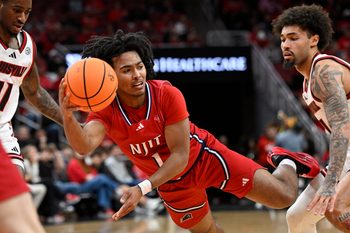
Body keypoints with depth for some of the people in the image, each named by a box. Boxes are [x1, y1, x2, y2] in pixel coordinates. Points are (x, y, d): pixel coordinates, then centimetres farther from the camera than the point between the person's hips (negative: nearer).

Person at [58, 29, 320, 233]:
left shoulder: (167, 94, -29)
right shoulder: (105, 112, -23)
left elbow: (181, 155, -28)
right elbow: (84, 145, -45)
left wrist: (143, 188, -41)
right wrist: (67, 116, -68)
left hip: (205, 156, -2)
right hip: (171, 181, 3)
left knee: (284, 196, -6)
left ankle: (287, 164, 29)